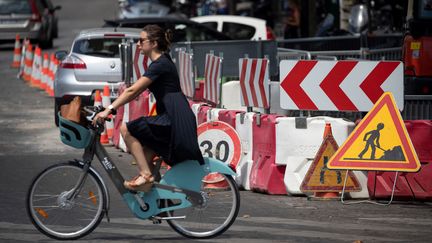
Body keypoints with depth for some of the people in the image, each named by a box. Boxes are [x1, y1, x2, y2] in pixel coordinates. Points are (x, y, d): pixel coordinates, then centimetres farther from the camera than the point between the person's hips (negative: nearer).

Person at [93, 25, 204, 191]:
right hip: (172, 121, 10)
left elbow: (133, 91, -20)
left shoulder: (160, 64, -13)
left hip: (174, 120, -10)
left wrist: (109, 109, -24)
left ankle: (145, 175, -14)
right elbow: (136, 92, 22)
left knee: (127, 129, -13)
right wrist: (112, 107, 17)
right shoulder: (161, 62, 18)